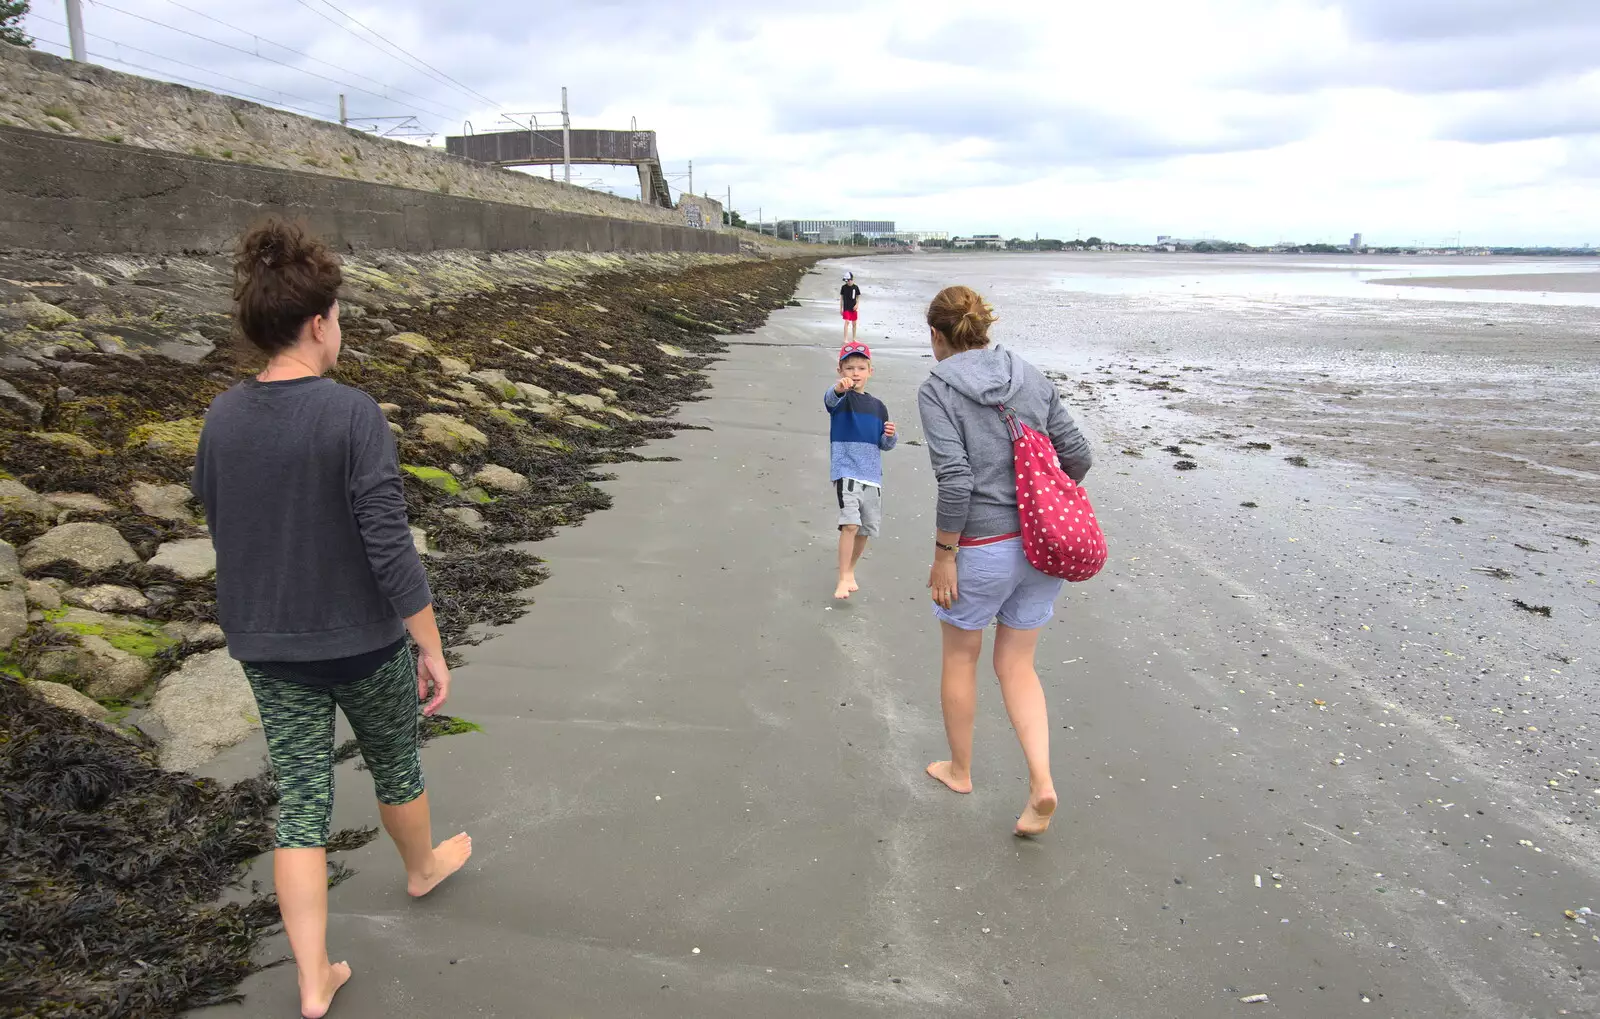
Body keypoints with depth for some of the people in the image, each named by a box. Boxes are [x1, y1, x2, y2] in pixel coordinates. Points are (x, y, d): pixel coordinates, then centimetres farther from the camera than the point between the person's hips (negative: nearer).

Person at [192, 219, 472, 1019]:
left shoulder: (220, 422, -4)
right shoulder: (353, 418, -22)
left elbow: (223, 535, 7)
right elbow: (390, 548, -22)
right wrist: (433, 648, -13)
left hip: (267, 651, 4)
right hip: (364, 642, -4)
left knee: (300, 803, 10)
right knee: (394, 764, 22)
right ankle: (423, 865, 48)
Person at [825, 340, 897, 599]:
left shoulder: (878, 406, 11)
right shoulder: (842, 398, -4)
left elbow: (884, 445, 16)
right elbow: (830, 399, -30)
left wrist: (890, 436, -7)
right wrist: (839, 387, -53)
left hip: (873, 476, 6)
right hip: (846, 472, -6)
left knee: (866, 530, 13)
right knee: (850, 524, -21)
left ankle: (850, 571, 34)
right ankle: (844, 579, -13)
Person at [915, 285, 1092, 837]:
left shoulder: (937, 389, -11)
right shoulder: (1031, 376, 5)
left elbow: (955, 480, -20)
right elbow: (1076, 454, 4)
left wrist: (943, 554, -11)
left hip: (982, 548, -5)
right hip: (1043, 543, 5)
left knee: (960, 657, 19)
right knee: (1016, 666, 18)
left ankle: (959, 770, 36)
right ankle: (1041, 783, 5)